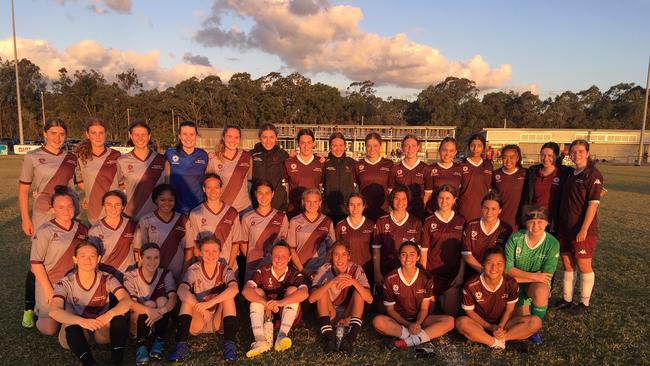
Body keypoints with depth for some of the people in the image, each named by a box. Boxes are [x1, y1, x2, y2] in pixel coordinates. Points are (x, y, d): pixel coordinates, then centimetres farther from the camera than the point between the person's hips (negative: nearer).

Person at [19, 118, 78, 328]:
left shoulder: (71, 159, 6)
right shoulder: (33, 157, -2)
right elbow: (23, 190, -1)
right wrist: (25, 219, -5)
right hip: (43, 217, -3)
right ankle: (29, 309, 18)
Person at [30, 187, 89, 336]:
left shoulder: (82, 229, 2)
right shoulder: (45, 231, -11)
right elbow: (36, 263, -11)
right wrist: (48, 289, -13)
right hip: (50, 284, -3)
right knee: (50, 329, -2)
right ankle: (40, 311, 29)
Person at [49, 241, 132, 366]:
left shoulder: (107, 279, -10)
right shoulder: (65, 283, -12)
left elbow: (126, 301, -23)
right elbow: (54, 311, -28)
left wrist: (110, 314, -45)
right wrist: (81, 321, -46)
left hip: (102, 328, 1)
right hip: (77, 330, -1)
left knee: (119, 318, -30)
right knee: (71, 327, -34)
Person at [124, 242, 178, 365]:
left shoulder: (165, 274, -8)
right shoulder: (130, 276, -12)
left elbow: (173, 297, -23)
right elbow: (131, 303, -26)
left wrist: (162, 311, -46)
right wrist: (149, 311, -47)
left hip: (160, 321, 2)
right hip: (137, 319, -1)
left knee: (162, 300, -26)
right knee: (149, 304, -29)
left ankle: (158, 343, -21)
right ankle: (141, 346, -25)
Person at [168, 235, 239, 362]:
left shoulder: (225, 270, -7)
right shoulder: (194, 270, -8)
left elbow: (234, 289, -30)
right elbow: (181, 290, -28)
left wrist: (210, 302, -42)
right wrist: (201, 307, -42)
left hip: (219, 321, 0)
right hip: (197, 321, 0)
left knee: (227, 295, -25)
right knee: (188, 298, -25)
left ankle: (230, 344, -29)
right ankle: (181, 345, -31)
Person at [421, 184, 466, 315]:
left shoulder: (461, 221, 4)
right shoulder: (429, 222, 0)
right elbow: (424, 250, 0)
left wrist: (461, 275, -2)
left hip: (453, 274, 1)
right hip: (432, 274, -1)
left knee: (451, 312, 2)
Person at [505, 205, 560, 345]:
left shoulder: (552, 244, -14)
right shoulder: (515, 238, -13)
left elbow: (547, 277, -16)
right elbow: (507, 268, -13)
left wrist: (518, 277, -20)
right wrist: (534, 276, -21)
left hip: (537, 285, 0)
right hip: (516, 284, 0)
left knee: (541, 291, -34)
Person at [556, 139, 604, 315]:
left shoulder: (593, 174, -10)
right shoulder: (572, 174, 12)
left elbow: (593, 203, -16)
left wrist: (584, 229, -20)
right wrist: (560, 224, 11)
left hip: (582, 229, -7)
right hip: (565, 227, 7)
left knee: (584, 265, 4)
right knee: (567, 264, 13)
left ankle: (584, 304, 16)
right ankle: (566, 299, 25)